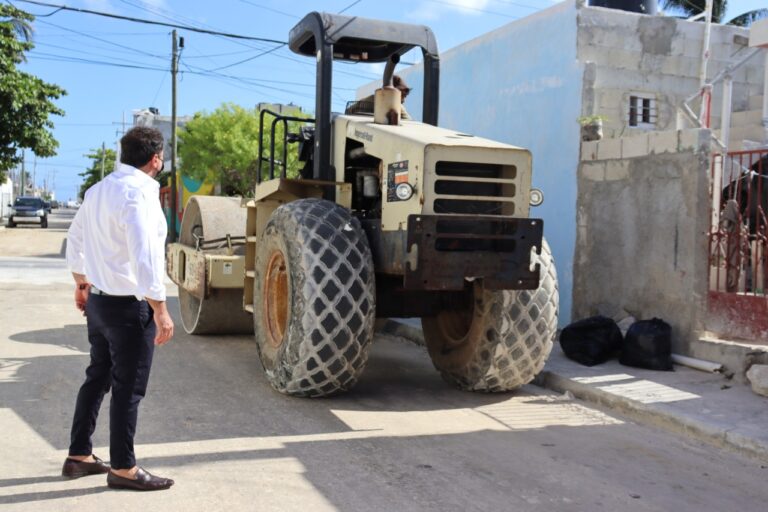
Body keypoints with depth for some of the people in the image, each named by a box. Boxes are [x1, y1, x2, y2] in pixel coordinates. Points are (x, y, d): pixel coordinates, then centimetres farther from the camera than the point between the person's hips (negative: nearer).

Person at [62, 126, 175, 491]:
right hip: (129, 307, -9)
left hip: (99, 300, 9)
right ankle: (123, 469, 15)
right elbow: (145, 257, -26)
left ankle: (79, 456, 30)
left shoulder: (99, 189, 8)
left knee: (97, 378, 19)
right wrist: (160, 310, -21)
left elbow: (75, 239, 19)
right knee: (128, 389, 3)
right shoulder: (138, 192, -20)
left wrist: (81, 283, 32)